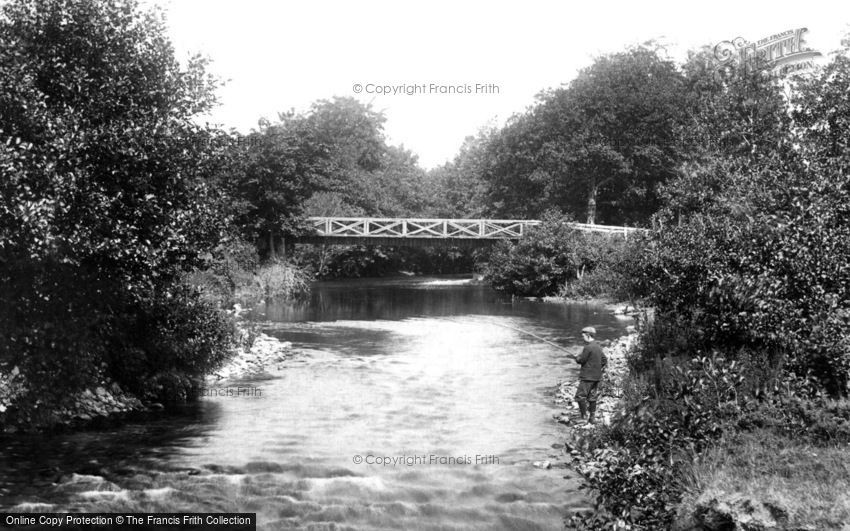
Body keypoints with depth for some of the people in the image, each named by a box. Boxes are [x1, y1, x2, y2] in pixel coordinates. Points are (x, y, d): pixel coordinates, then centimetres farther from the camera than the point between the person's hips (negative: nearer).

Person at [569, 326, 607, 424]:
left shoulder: (588, 347, -16)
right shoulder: (598, 347, 11)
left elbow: (581, 360, -14)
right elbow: (604, 360, 16)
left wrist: (576, 357, 5)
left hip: (588, 376, -9)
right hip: (596, 376, 9)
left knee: (580, 396, -4)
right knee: (592, 397, 12)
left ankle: (585, 415, -8)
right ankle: (592, 418, 15)